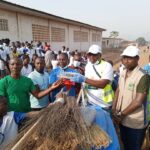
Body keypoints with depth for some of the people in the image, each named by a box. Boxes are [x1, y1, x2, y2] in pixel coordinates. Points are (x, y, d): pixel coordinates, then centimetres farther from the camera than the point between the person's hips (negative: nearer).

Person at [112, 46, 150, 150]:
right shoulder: (123, 73, 1)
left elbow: (138, 102, -23)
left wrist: (121, 114, -15)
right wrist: (114, 109, -2)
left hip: (135, 123, -6)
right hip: (123, 119, 6)